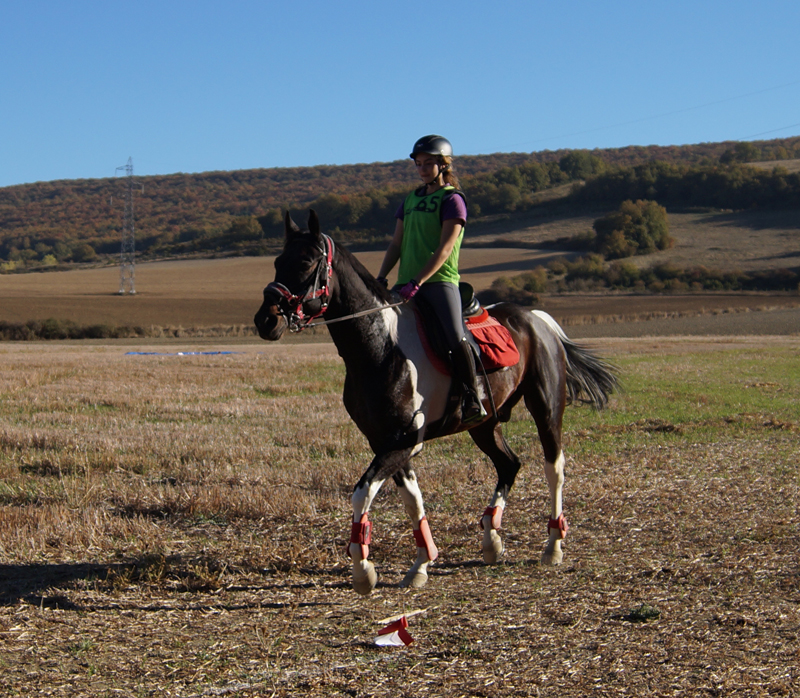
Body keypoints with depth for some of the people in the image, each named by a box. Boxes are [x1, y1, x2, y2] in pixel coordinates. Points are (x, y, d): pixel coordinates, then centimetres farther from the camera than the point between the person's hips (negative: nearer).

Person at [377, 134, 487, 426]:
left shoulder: (452, 199, -3)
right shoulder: (410, 200, 19)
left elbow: (445, 249, -12)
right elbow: (396, 243, 17)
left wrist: (416, 282, -20)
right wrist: (381, 278, 2)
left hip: (440, 281, -7)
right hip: (408, 284, 7)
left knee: (456, 338, -26)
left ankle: (472, 400, -16)